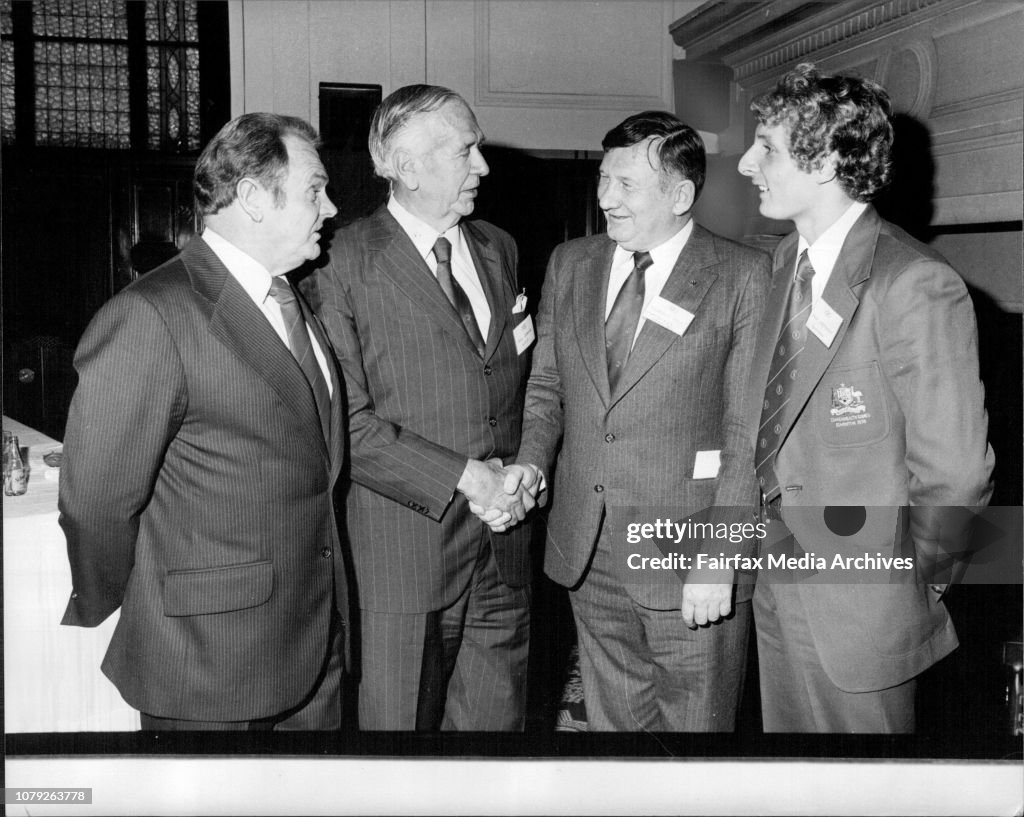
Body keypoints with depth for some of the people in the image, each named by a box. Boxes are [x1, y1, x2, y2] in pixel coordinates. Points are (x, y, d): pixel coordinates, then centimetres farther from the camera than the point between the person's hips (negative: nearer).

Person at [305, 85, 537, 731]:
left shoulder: (499, 249, 13)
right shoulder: (344, 261, -8)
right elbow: (345, 419, -15)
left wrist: (523, 469, 5)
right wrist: (460, 476, -16)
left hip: (505, 552, 5)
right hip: (405, 550, -5)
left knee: (497, 717, 13)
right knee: (400, 723, 7)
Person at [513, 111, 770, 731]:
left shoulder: (743, 277, -8)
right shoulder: (570, 265, 8)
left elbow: (748, 430, -11)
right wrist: (529, 464, -6)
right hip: (587, 552, 5)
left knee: (696, 724, 9)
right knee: (613, 718, 18)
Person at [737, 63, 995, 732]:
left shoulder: (916, 286, -21)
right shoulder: (788, 262, 5)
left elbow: (954, 474, -19)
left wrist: (909, 582, -7)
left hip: (860, 608, -7)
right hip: (777, 590, 7)